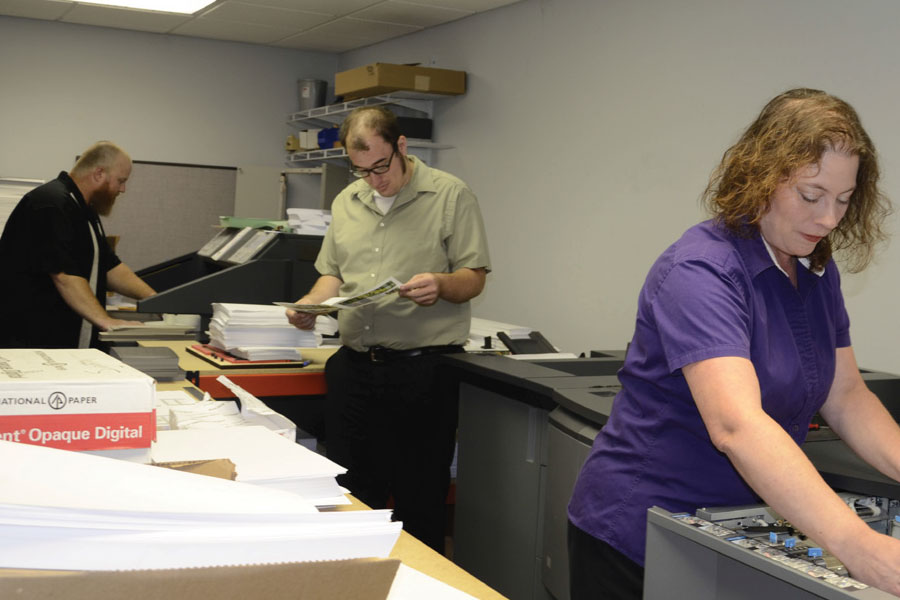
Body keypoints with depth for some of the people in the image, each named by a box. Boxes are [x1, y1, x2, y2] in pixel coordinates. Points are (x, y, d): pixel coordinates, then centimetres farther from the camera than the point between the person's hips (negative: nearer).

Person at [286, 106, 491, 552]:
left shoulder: (450, 195, -2)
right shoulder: (346, 202, 15)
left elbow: (474, 277, -4)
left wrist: (441, 285, -24)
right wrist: (311, 303, 0)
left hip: (424, 365, -5)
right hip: (355, 362, 5)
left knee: (420, 499, 2)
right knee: (351, 494, 11)